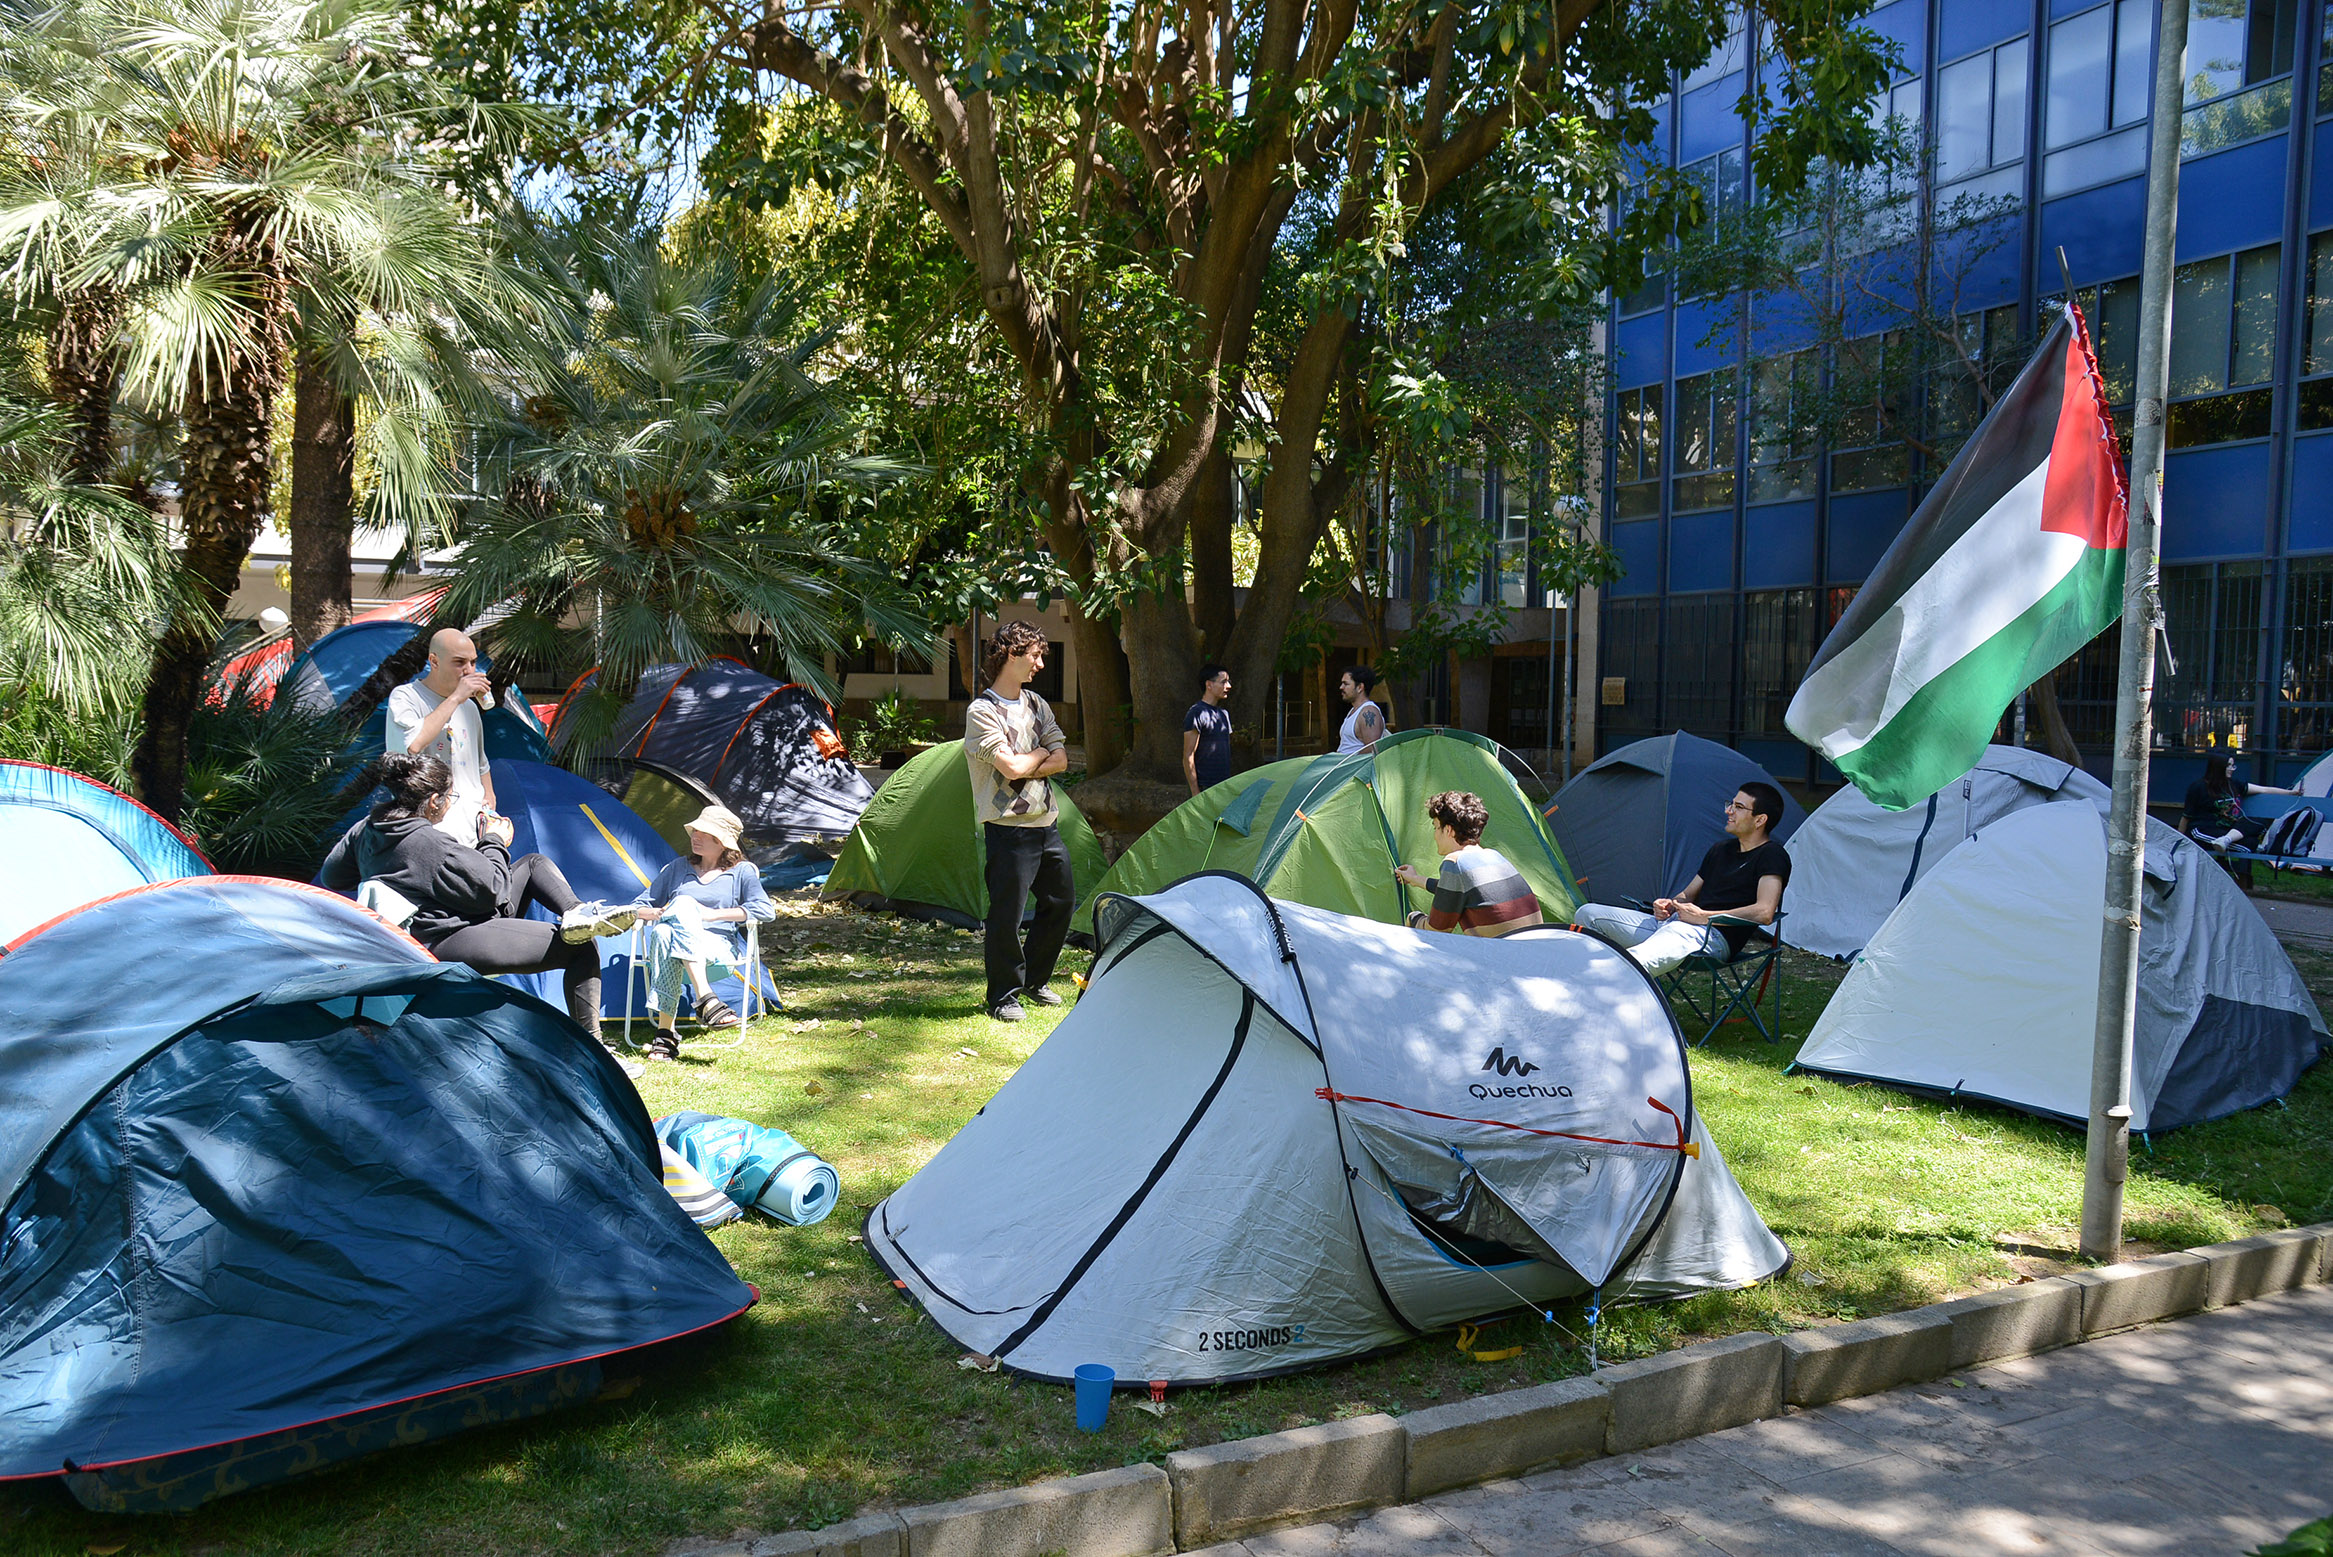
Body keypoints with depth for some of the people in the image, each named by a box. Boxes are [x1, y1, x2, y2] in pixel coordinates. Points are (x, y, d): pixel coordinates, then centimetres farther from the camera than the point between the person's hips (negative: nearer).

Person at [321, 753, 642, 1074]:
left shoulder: (365, 830, 6)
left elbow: (332, 875, 21)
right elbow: (490, 889, -18)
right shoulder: (429, 843, -22)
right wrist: (493, 843, -2)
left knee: (535, 863, 15)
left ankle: (575, 911, -14)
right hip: (451, 945, -10)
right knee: (582, 950, -11)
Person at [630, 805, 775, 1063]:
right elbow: (640, 906, 25)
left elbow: (766, 910, -1)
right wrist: (655, 913, -2)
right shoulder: (678, 869, 25)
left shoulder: (742, 872, 15)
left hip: (719, 946, -3)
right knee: (664, 932, -37)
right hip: (670, 942, 3)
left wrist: (714, 914, -8)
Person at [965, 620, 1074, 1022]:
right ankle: (1003, 996, 10)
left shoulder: (1036, 704, 12)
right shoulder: (982, 712, -11)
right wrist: (1041, 752, -2)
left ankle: (1033, 980, 31)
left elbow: (1061, 760, 5)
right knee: (1006, 913, -4)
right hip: (1009, 827, -8)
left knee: (1061, 901, 15)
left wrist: (1026, 769, -12)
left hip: (1046, 824, 8)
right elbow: (1012, 767, -21)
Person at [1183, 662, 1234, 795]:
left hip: (1224, 785, 8)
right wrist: (1196, 793, -18)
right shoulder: (1197, 713, -11)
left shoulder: (1224, 713, 17)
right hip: (1205, 787, -8)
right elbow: (1188, 756, -14)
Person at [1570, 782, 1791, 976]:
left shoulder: (1772, 856, -1)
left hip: (1714, 936, -10)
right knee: (1588, 914, 0)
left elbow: (1764, 913, -16)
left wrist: (1703, 916, -14)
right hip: (1671, 924, 10)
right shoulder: (1720, 850, 26)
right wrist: (1668, 905, 6)